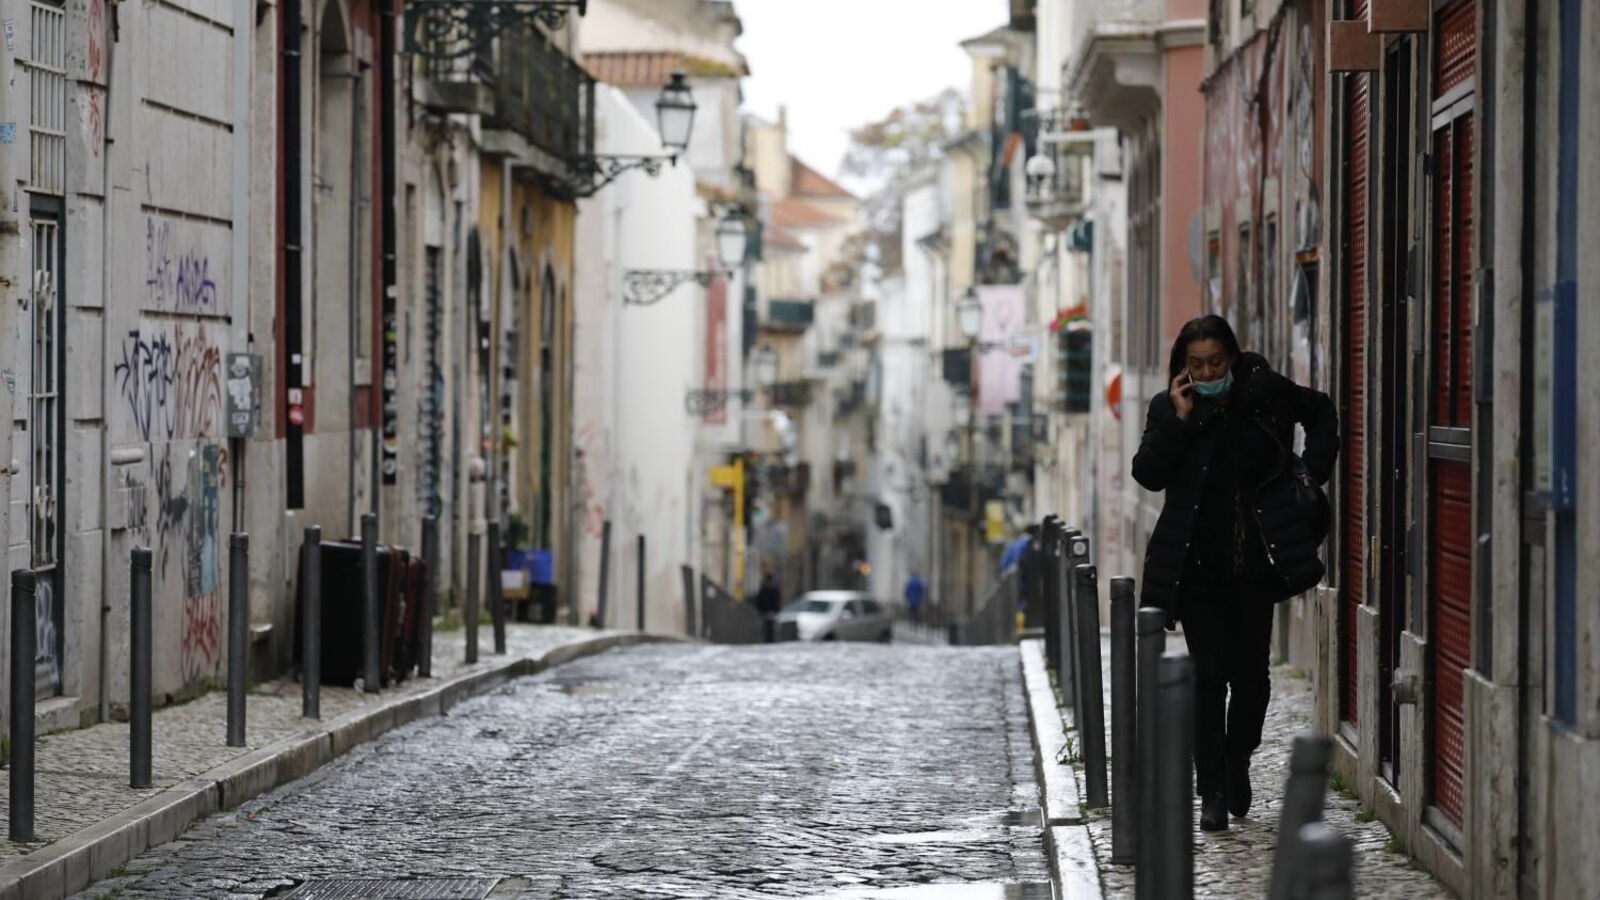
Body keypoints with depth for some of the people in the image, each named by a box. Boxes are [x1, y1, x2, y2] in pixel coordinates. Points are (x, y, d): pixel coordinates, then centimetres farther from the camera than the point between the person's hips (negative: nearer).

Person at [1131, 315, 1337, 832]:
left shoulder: (1265, 392, 0)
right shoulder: (1168, 409, 0)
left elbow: (1320, 412, 17)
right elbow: (1148, 474, -10)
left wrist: (1312, 471, 8)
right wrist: (1179, 421, -17)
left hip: (1255, 565, 1)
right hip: (1198, 569, -1)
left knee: (1251, 674, 6)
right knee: (1210, 675, -6)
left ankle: (1238, 763, 30)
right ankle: (1213, 791, -3)